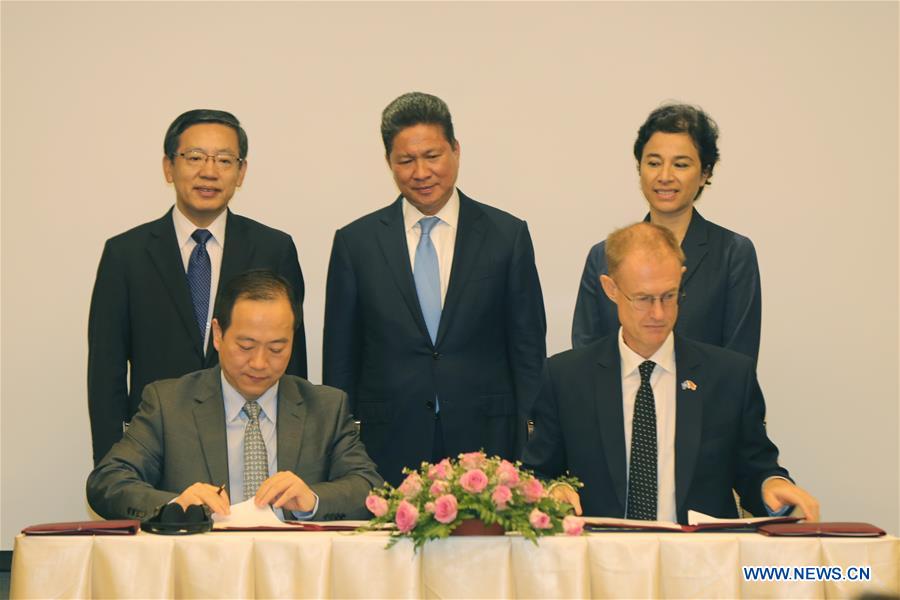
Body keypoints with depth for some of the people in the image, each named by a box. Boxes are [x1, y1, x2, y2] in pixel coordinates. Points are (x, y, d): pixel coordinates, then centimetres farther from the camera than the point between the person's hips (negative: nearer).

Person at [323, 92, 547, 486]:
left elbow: (529, 350, 5)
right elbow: (340, 360, 7)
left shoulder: (507, 235, 5)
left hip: (484, 441, 0)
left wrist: (528, 450, 0)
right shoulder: (355, 242, 6)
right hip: (389, 452, 0)